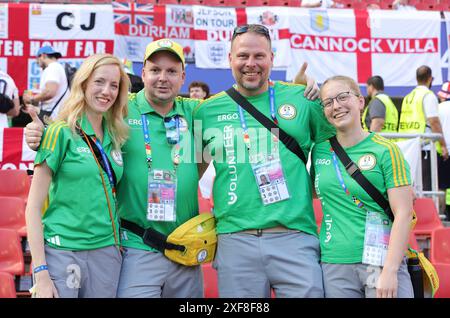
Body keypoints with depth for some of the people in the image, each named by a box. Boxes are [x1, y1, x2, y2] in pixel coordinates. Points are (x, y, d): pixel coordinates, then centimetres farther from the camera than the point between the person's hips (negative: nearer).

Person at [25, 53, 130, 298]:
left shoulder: (115, 137, 8)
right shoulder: (61, 133, -7)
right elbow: (33, 207, -8)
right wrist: (41, 272, -13)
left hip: (107, 252, 5)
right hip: (62, 252, -5)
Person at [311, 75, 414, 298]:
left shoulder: (386, 151, -5)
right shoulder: (320, 151, 7)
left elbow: (404, 214, -8)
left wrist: (390, 271, -16)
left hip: (380, 262, -3)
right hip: (333, 264, 3)